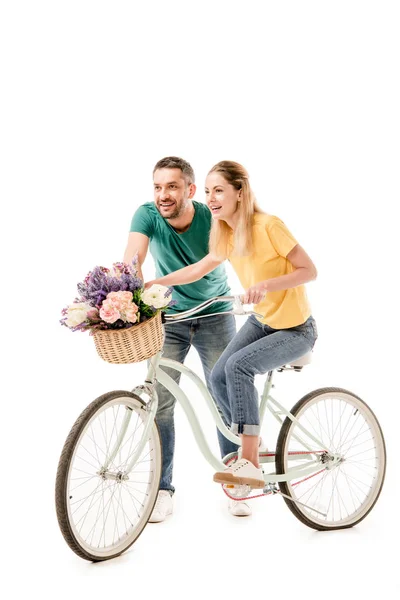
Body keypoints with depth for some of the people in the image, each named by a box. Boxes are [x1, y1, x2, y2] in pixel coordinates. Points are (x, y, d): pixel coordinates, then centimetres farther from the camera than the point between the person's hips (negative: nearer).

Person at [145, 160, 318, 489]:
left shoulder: (268, 225, -23)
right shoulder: (227, 233, -1)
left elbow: (309, 270, -21)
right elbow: (199, 269, 6)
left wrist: (266, 284, -35)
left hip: (295, 330, -7)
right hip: (261, 321, 7)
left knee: (238, 366, -28)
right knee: (219, 376, -12)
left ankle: (250, 463, -21)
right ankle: (251, 444, 11)